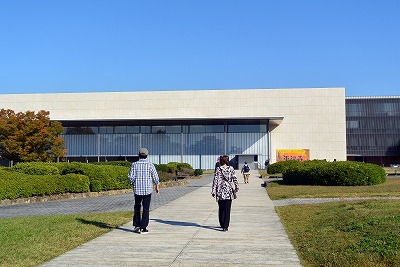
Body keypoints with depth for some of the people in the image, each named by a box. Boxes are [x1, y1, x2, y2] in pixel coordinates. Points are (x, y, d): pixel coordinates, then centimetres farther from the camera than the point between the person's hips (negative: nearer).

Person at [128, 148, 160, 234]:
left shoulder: (134, 165, -1)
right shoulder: (150, 165, -6)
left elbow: (130, 176, -3)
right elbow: (155, 177, -4)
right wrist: (157, 186, 10)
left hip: (137, 189, 2)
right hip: (147, 189, -2)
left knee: (137, 207, 19)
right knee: (146, 209, 3)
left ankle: (136, 225, 17)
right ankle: (143, 228, 2)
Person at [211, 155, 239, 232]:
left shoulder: (218, 169, -6)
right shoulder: (231, 169, -1)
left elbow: (215, 180, -7)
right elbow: (235, 179, -1)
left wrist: (213, 191, -3)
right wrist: (236, 188, 10)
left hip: (220, 191, 0)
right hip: (229, 191, 0)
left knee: (221, 209, 16)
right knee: (227, 210, 3)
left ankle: (222, 224, 26)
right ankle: (225, 226, -1)